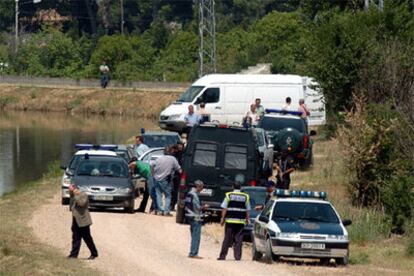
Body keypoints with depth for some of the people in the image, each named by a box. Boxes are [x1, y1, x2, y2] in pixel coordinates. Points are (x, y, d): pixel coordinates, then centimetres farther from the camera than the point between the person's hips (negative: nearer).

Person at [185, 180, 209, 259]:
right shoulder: (194, 195, -17)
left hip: (190, 217, 10)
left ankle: (192, 253, 18)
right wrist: (204, 207, -2)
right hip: (196, 218, -10)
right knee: (196, 237, -6)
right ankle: (194, 253, -6)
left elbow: (186, 206, 18)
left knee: (194, 237, 16)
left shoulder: (189, 193, 12)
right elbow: (198, 208, -20)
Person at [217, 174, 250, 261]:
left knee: (227, 239, 3)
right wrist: (247, 219, 17)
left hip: (230, 220, -1)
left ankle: (222, 256, 4)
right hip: (240, 221, 1)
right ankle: (237, 256, -1)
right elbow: (247, 210, 6)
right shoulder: (245, 197, 5)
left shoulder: (229, 195, -1)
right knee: (238, 239, 4)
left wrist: (222, 218, 1)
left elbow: (224, 208, -4)